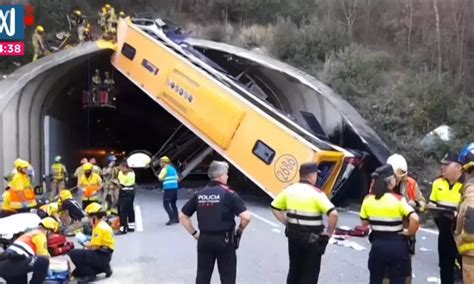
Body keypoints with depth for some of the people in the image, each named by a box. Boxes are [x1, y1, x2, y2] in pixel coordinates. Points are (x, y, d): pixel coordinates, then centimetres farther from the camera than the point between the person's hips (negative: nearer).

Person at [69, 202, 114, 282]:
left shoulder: (100, 227, -16)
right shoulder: (103, 225, 15)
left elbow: (94, 246, -19)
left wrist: (85, 245, 0)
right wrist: (88, 245, 4)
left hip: (101, 256, -10)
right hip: (104, 255, 10)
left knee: (74, 253, -15)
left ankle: (90, 274, -13)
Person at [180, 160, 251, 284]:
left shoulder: (199, 194, 3)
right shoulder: (229, 193, -11)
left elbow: (183, 216, 8)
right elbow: (246, 217, -18)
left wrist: (194, 233, 12)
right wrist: (240, 230, 0)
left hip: (204, 239, 4)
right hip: (224, 240, -4)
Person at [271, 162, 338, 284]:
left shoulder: (289, 189, 2)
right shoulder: (316, 193, -15)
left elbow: (275, 207, 11)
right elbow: (333, 214, -24)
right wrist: (328, 233, -11)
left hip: (293, 235, 5)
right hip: (312, 239, -5)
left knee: (294, 269, 20)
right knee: (310, 273, 7)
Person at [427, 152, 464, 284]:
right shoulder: (438, 182, 7)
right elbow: (431, 203, 17)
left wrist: (459, 214, -25)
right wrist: (433, 207, -4)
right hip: (445, 231, 5)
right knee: (445, 265, 15)